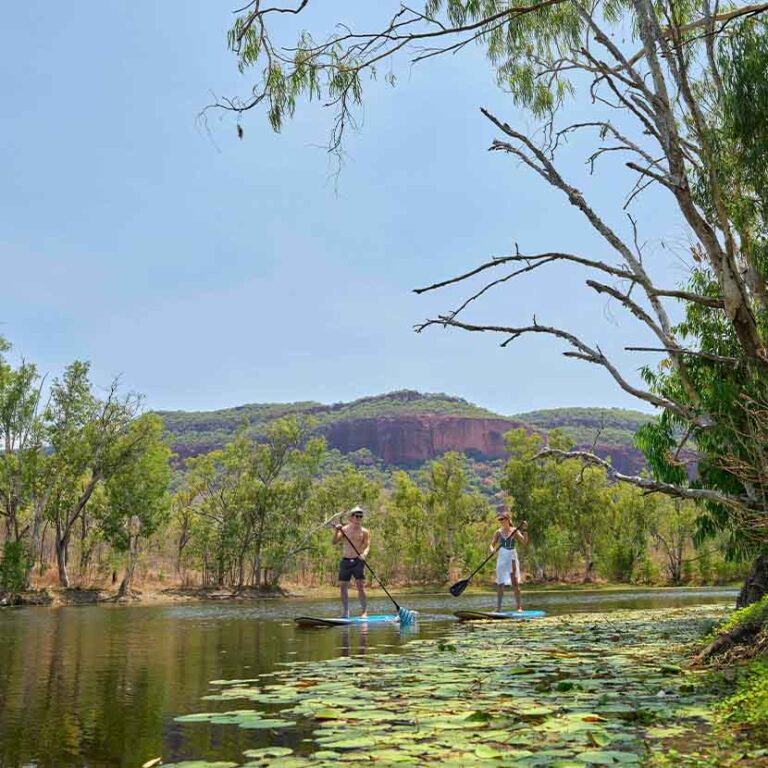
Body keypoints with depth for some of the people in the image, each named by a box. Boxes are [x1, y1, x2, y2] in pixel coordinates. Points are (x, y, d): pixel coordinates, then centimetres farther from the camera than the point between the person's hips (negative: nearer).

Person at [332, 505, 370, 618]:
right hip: (345, 561, 2)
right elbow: (334, 542, -4)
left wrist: (364, 554, -25)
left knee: (360, 586, -10)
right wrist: (336, 531, -22)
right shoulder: (344, 529, 6)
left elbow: (367, 546, -4)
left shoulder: (364, 532, 3)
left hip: (358, 561, -2)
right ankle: (345, 612, 14)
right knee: (343, 587, 4)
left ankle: (364, 611, -5)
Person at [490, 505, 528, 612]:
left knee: (515, 582, -8)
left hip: (512, 557, -3)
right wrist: (492, 549, -21)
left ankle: (519, 607, -8)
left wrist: (525, 530, -22)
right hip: (501, 558, 3)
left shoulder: (515, 531, -2)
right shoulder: (498, 532, 4)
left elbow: (525, 541, -11)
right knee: (500, 584, 6)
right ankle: (498, 607, 13)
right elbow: (492, 544, 1)